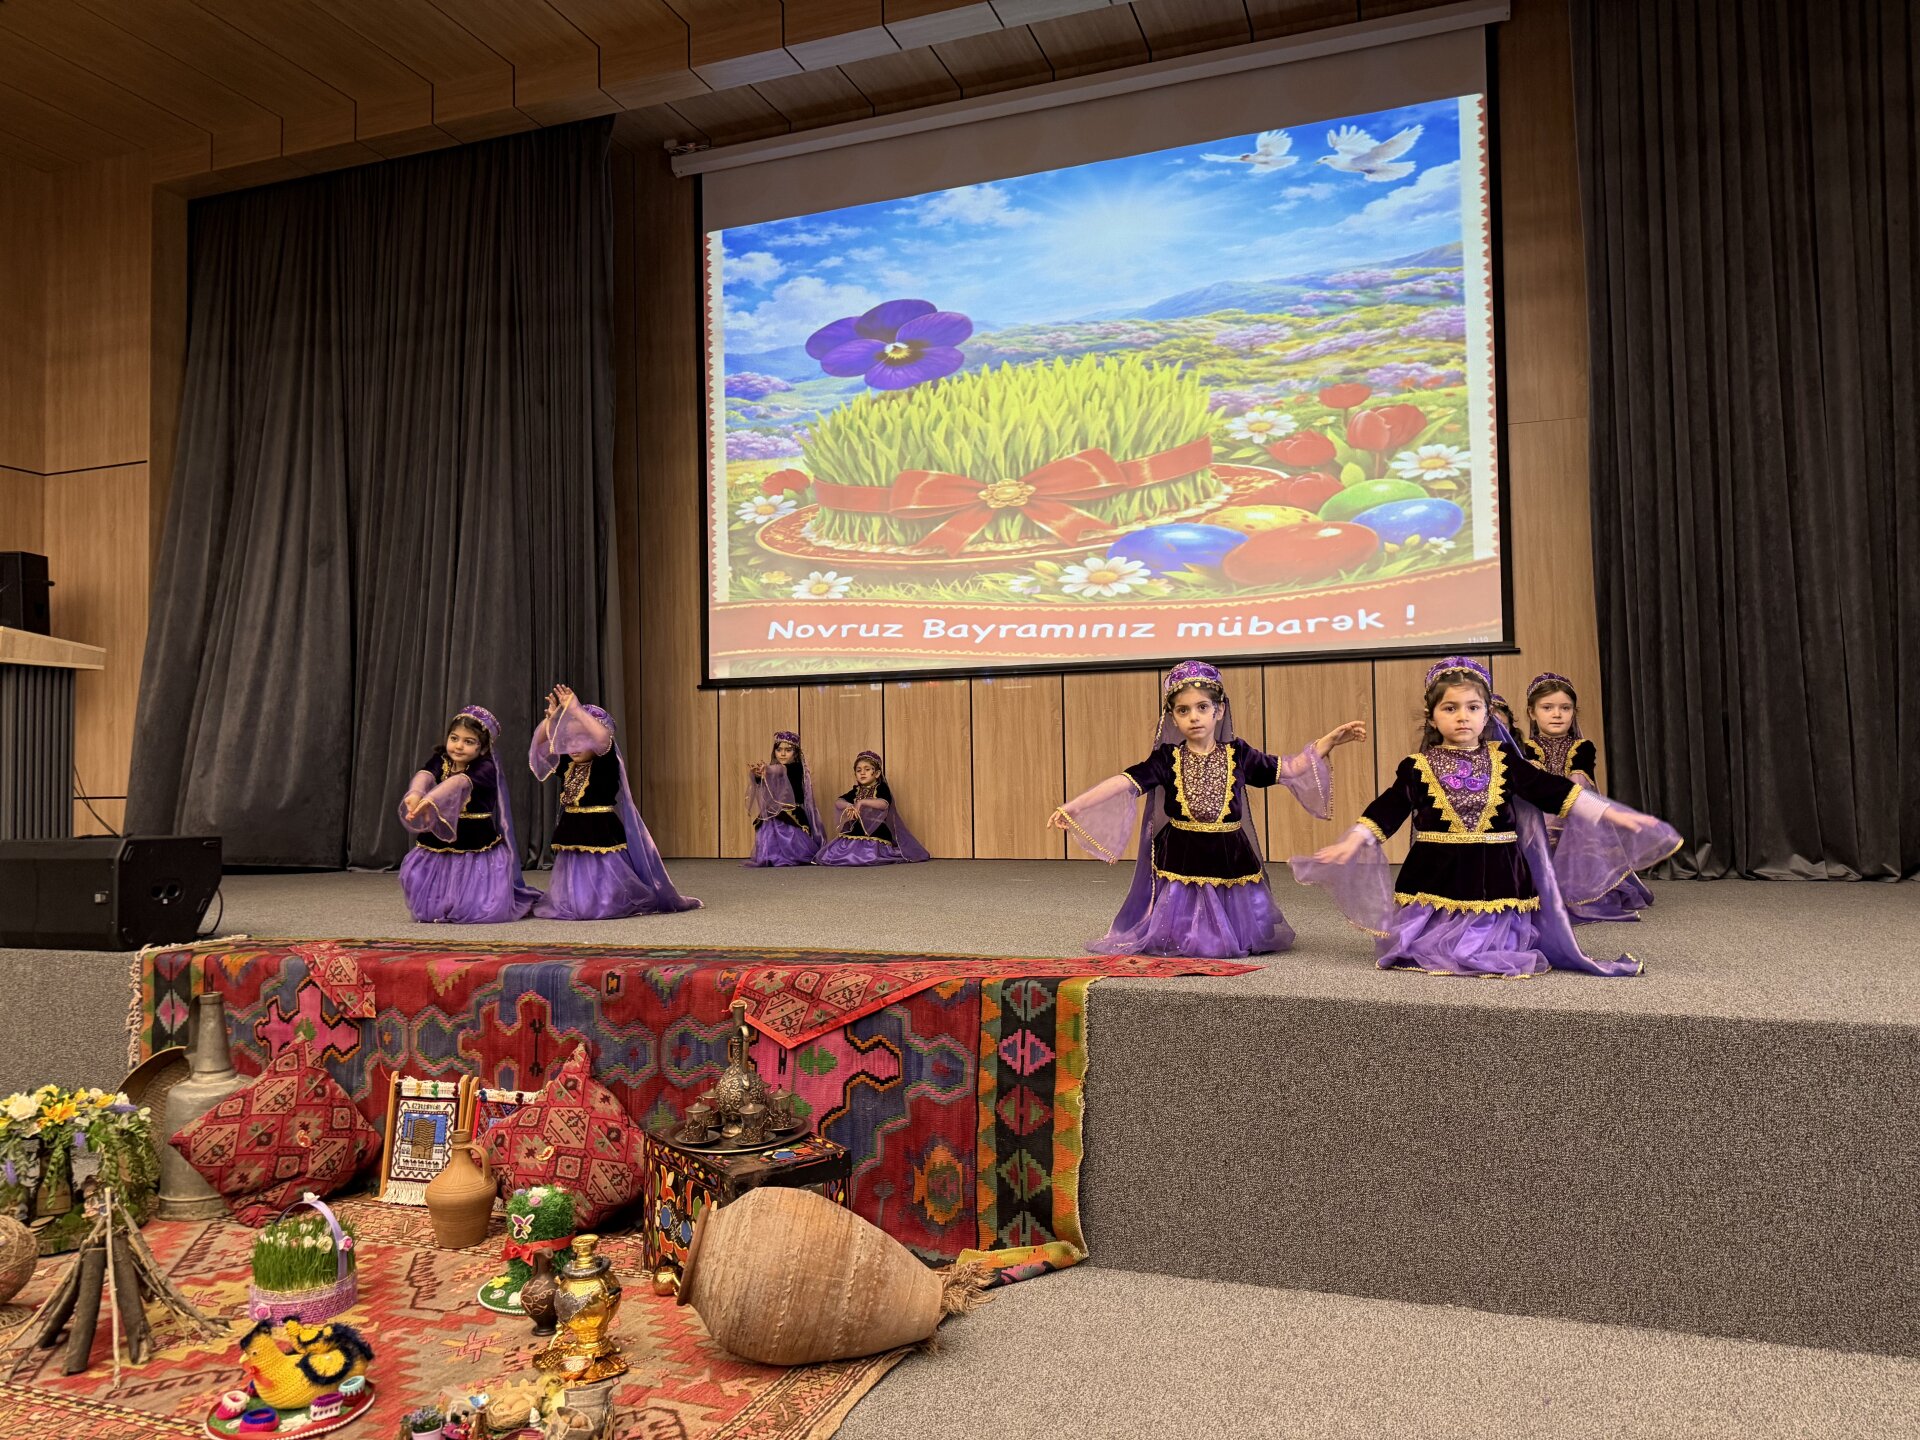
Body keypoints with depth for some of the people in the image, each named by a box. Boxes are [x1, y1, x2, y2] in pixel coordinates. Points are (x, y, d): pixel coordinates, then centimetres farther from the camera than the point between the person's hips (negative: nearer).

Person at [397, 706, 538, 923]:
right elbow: (424, 775, -24)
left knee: (482, 911, -9)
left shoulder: (485, 768, -13)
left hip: (477, 852, -4)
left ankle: (519, 900, 24)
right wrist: (415, 794, -48)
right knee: (427, 911, 5)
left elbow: (460, 782, -33)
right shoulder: (438, 761, -2)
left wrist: (431, 799, -51)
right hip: (436, 849, 4)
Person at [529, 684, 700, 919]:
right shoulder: (567, 766, 9)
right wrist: (552, 716, 0)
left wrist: (576, 710, -28)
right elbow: (539, 742, 15)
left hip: (602, 836, -6)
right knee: (570, 903, 12)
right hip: (572, 837, 6)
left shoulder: (606, 764, -9)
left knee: (603, 904, -5)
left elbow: (603, 737, -29)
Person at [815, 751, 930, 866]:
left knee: (871, 856, -28)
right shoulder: (856, 791, 16)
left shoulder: (881, 788, 1)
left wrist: (862, 802, -24)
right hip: (854, 834, 5)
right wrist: (848, 806, -19)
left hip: (875, 835, -5)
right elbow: (838, 802, 3)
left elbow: (884, 804, -21)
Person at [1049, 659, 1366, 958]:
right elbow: (1124, 782, -14)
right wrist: (1073, 806, -22)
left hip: (1231, 861, 2)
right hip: (1181, 862, -1)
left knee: (1246, 936, 8)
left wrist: (1329, 741, 4)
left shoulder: (1237, 754, 1)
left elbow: (1288, 770, 9)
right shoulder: (1167, 759, -5)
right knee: (1181, 939, 4)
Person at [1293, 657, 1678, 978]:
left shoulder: (1503, 760, 4)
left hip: (1497, 876, 1)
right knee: (1435, 948, -5)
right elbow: (1387, 809, 1)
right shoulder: (1418, 766, -1)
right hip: (1437, 876, -1)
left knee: (1495, 946, -3)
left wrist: (1611, 814, 3)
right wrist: (1352, 841, -8)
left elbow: (1555, 791, 6)